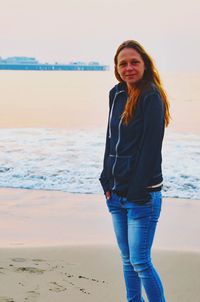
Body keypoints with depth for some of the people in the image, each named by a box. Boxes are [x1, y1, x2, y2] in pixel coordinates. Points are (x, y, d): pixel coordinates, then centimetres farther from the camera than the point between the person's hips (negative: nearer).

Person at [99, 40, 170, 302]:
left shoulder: (151, 96, -12)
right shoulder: (117, 94, 10)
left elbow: (150, 148, -16)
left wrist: (138, 192, -17)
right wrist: (108, 182, 10)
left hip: (142, 195, -7)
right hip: (117, 193, 7)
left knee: (140, 262, -4)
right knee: (127, 259, 14)